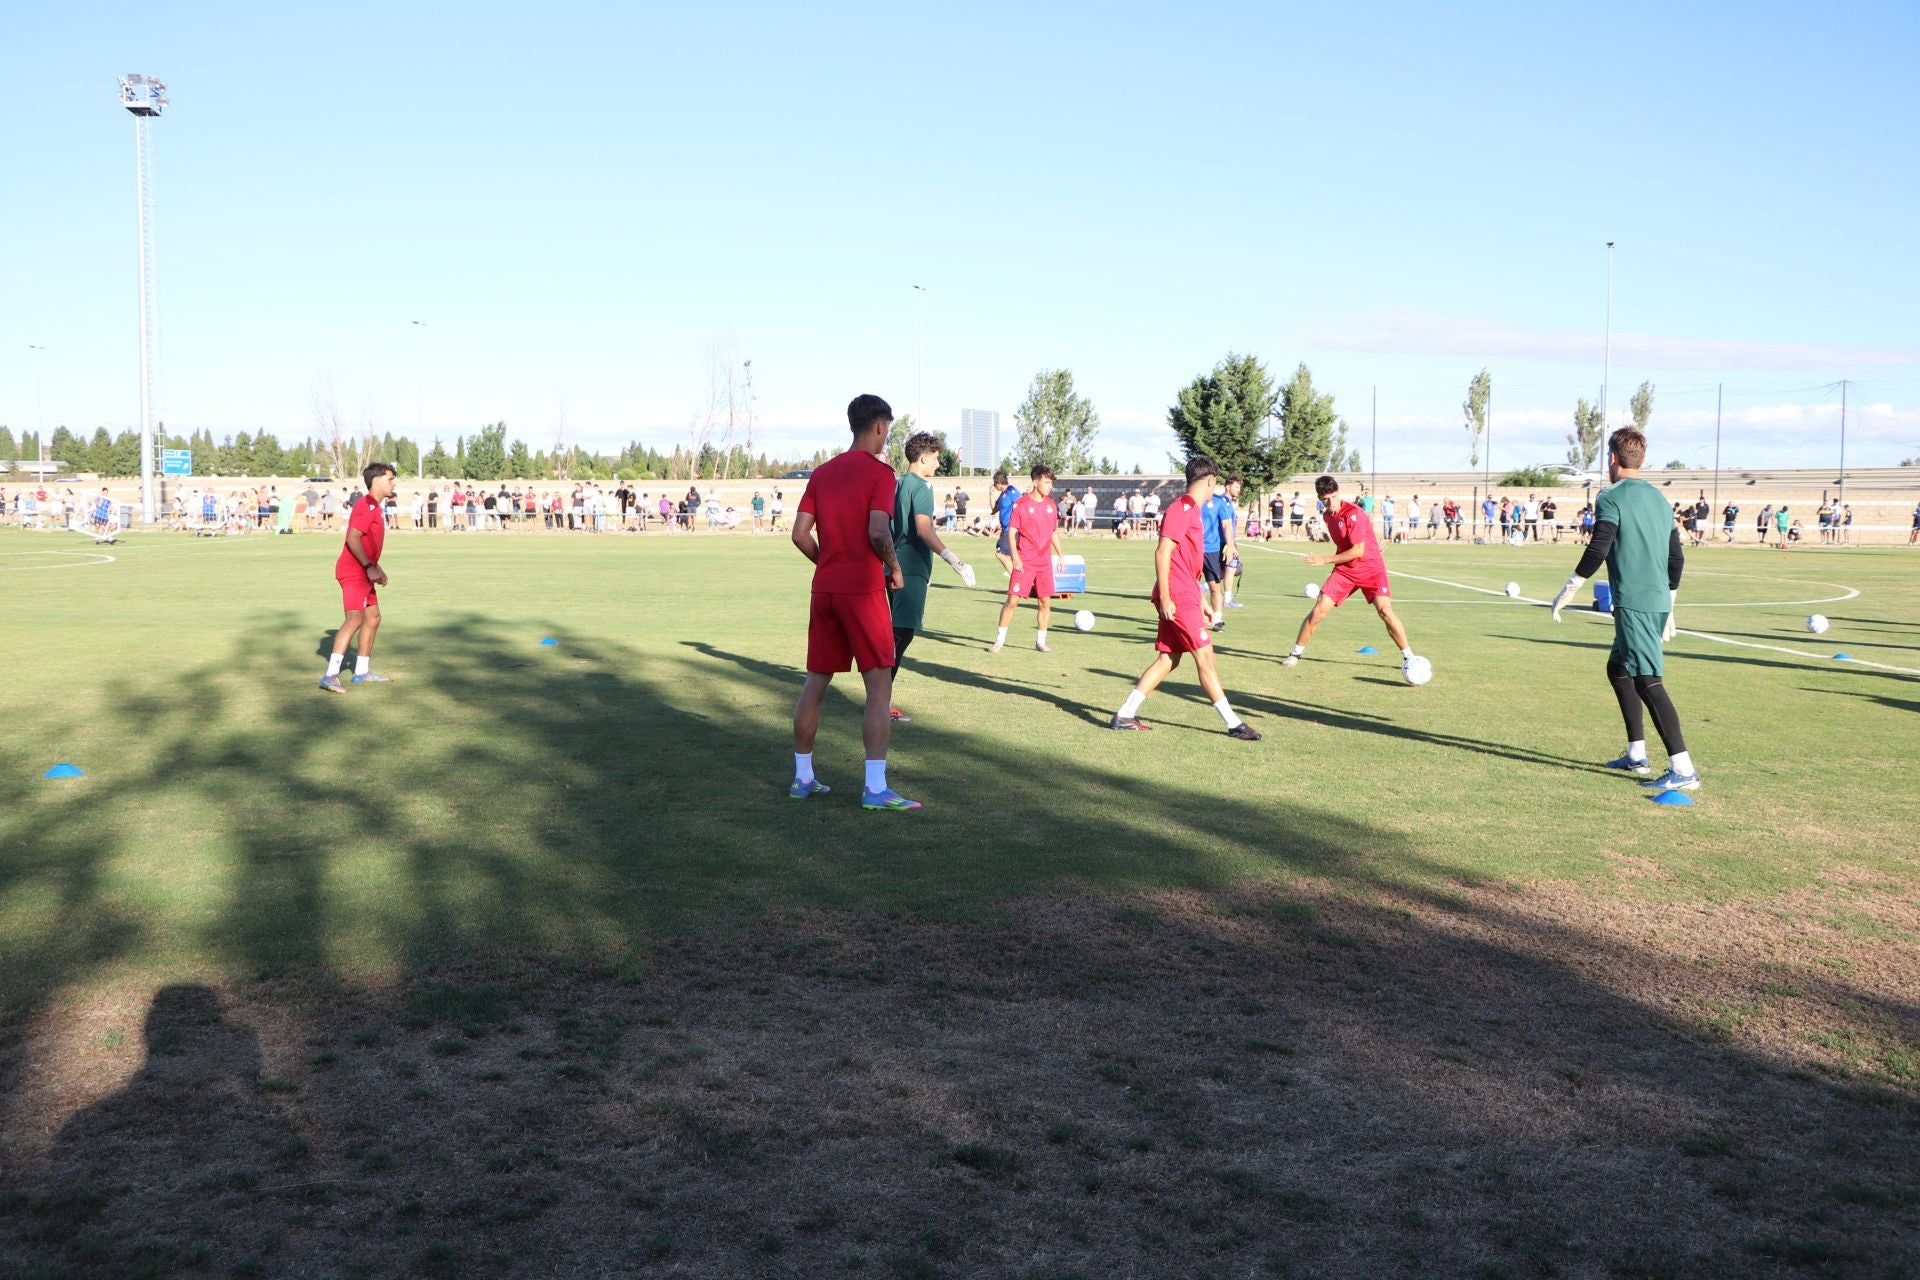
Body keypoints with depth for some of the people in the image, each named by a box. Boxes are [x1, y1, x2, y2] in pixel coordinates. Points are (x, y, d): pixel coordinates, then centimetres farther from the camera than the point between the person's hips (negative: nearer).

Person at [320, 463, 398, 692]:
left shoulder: (374, 507, 18)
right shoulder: (366, 506, -14)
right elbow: (352, 539, -24)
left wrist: (376, 568, 20)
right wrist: (369, 567, -24)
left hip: (363, 573, 11)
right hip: (353, 572, -11)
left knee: (373, 618, 17)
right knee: (355, 620, -19)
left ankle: (362, 672, 25)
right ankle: (330, 676, -25)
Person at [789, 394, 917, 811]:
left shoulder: (822, 473, 11)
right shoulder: (880, 472, -7)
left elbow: (800, 533, 6)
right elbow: (878, 532, -19)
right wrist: (895, 569, -3)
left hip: (824, 589, 7)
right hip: (863, 589, -6)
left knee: (815, 683, 14)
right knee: (880, 686, -3)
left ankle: (802, 777, 21)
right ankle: (876, 788, -7)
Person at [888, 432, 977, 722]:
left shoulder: (898, 485, 16)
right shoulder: (921, 488, -10)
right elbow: (924, 530, -24)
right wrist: (954, 560, -30)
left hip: (896, 566, 9)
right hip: (912, 568, -9)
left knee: (899, 631, 14)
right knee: (902, 633, -11)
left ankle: (883, 697, 16)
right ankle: (882, 700, -16)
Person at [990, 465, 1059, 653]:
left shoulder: (1050, 504, 10)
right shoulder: (1021, 504, -6)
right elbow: (1011, 532, -7)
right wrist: (1015, 556, -15)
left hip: (1045, 562, 5)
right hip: (1024, 562, -5)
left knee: (1046, 602, 3)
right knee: (1013, 600, -6)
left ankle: (1040, 641, 16)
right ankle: (1000, 640, 4)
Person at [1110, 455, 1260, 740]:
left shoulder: (1190, 510, 19)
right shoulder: (1181, 508, -12)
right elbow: (1162, 552, -18)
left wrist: (1199, 603, 25)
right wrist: (1164, 597, -22)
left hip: (1183, 598, 10)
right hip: (1177, 598, -10)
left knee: (1168, 659, 9)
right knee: (1205, 655, -6)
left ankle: (1124, 715, 11)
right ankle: (1233, 724, -3)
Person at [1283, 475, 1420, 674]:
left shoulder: (1353, 513, -19)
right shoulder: (1328, 516, 6)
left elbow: (1358, 551, -22)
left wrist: (1326, 560, -18)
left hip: (1371, 569, -6)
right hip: (1344, 570, 6)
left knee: (1385, 610, -21)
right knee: (1318, 610, -6)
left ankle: (1408, 658, -8)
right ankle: (1296, 653, 8)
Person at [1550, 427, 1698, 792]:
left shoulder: (1611, 498, -7)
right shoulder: (1658, 498, 17)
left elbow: (1597, 550, -17)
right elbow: (1676, 558, 20)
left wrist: (1568, 591, -7)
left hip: (1633, 604, -9)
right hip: (1659, 603, 9)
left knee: (1648, 682, -12)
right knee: (1618, 670, 22)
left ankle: (1683, 769, -18)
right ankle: (1636, 755, 25)